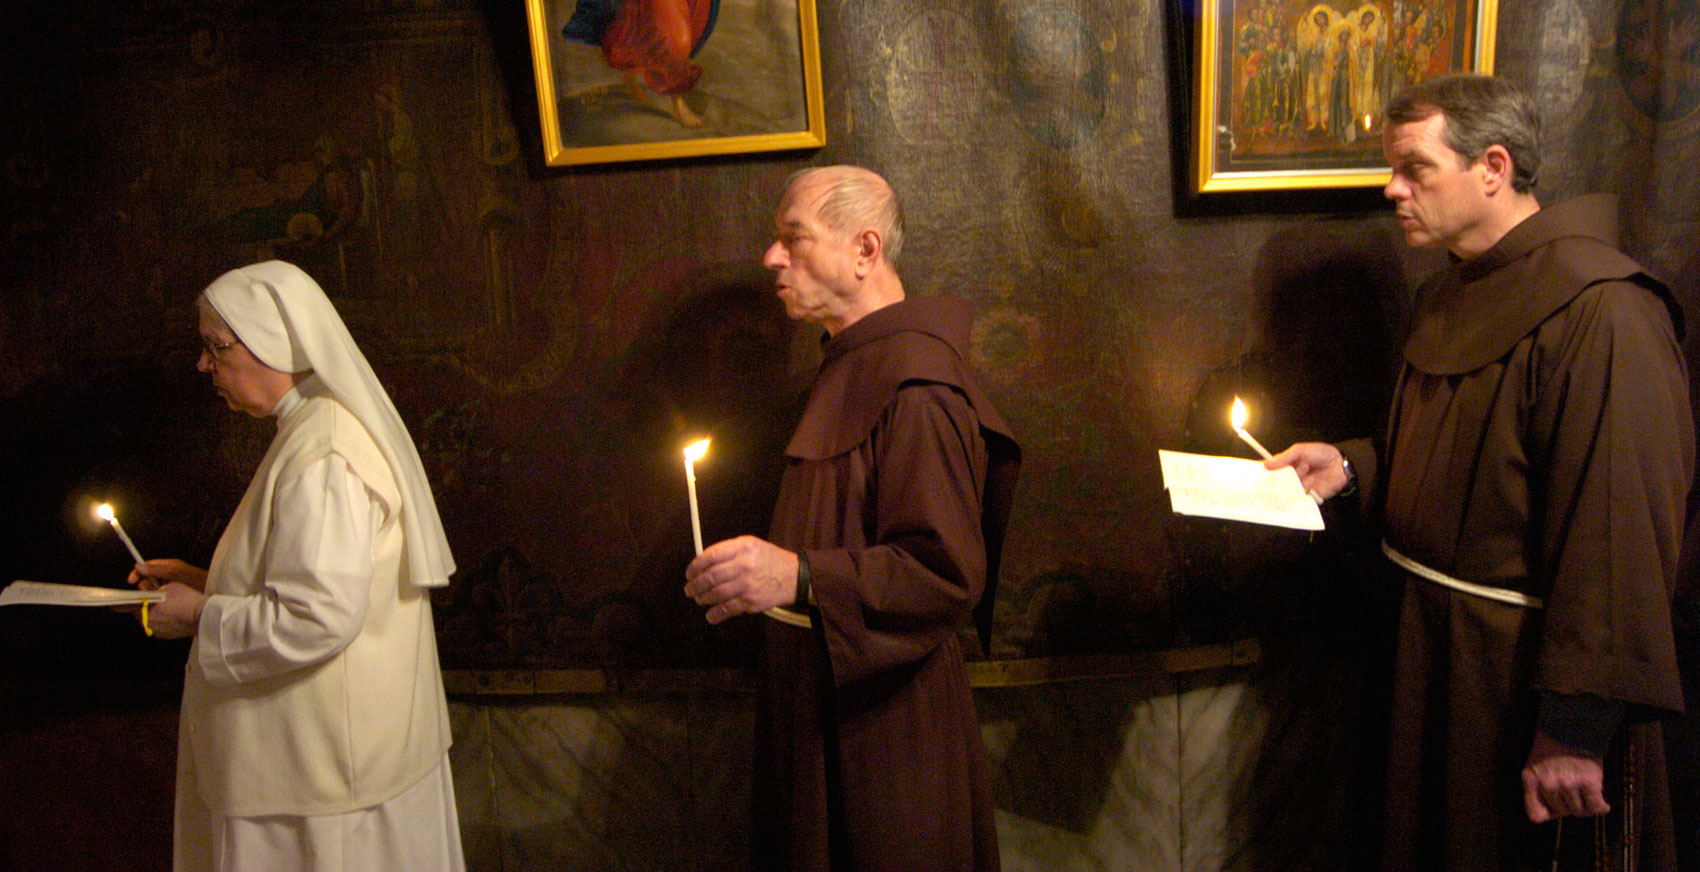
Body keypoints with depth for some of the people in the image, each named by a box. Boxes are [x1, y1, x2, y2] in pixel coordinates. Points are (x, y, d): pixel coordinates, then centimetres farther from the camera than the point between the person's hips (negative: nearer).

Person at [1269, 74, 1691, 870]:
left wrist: (1574, 729, -26)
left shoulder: (1601, 311, -21)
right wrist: (1348, 466, 4)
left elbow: (1623, 540, -26)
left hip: (1521, 663, -8)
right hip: (1433, 642, 8)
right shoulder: (1448, 297, 9)